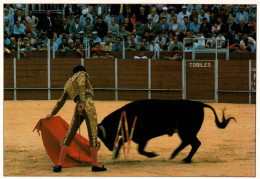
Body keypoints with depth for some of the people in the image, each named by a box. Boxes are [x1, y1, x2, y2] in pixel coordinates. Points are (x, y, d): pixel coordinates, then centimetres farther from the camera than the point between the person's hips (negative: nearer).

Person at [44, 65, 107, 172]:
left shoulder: (68, 85, 27)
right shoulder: (82, 75, 11)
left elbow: (61, 101, 32)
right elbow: (81, 85, -12)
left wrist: (52, 114, 41)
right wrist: (82, 102, -20)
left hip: (78, 110, 6)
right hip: (88, 105, -6)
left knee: (69, 136, 6)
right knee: (93, 135, -3)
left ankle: (59, 164, 1)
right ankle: (95, 165, -2)